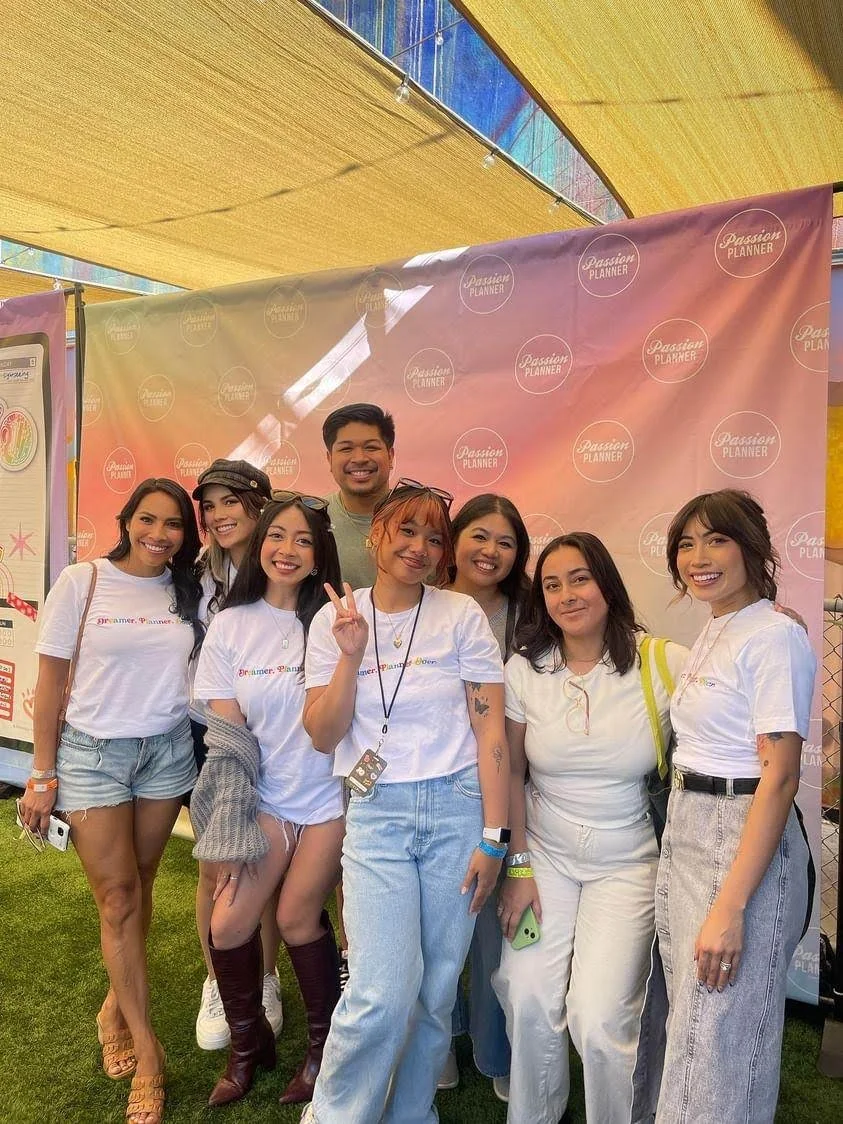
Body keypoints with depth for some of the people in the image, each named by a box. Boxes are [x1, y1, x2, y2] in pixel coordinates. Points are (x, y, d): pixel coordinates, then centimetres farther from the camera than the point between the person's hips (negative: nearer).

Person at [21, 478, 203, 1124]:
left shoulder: (191, 592, 0)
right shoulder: (81, 583, -7)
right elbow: (51, 682, -4)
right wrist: (43, 777, -4)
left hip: (168, 751, 3)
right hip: (93, 753, -2)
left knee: (139, 888, 11)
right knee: (118, 899, 1)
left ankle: (117, 1009, 36)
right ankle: (147, 1053, 14)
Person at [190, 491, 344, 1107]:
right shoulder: (231, 625, -2)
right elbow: (225, 735, -2)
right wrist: (229, 835, -4)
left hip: (328, 797, -2)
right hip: (265, 799, 2)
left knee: (297, 918, 2)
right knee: (228, 924, -2)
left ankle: (326, 1040, 31)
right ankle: (248, 1042, 27)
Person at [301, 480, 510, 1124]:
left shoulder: (462, 615, -1)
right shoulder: (335, 619, 4)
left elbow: (492, 729, -3)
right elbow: (323, 736, 1)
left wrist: (493, 836, -7)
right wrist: (351, 654, -12)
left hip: (457, 810, 0)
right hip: (376, 815, 0)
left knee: (436, 993, 8)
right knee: (385, 993, -9)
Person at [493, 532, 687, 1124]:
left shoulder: (664, 664, -11)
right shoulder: (524, 669, -4)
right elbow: (511, 772, 1)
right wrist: (518, 866, 0)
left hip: (626, 862, -2)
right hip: (544, 853, 2)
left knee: (600, 1018, -9)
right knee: (528, 999, -4)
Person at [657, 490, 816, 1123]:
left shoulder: (774, 636, -15)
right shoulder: (713, 634, 11)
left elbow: (780, 776, -20)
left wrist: (730, 906, -22)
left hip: (745, 843, -8)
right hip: (685, 834, 8)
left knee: (720, 1039, 3)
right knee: (688, 1019, 19)